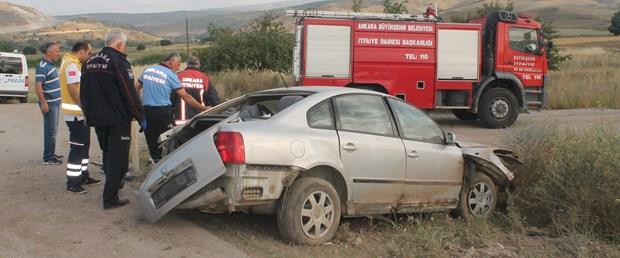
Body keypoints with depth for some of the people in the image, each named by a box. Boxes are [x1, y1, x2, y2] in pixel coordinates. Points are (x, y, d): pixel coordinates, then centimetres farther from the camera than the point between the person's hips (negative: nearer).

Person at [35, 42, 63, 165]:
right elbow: (38, 85, -21)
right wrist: (43, 102, -26)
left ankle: (51, 154, 26)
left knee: (53, 130, 16)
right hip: (49, 104, -10)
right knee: (51, 131, -5)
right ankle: (48, 158, 1)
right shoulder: (42, 66, -16)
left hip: (55, 102, 10)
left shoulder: (51, 65, 13)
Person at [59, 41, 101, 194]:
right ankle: (72, 183, -2)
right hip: (76, 113, -11)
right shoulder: (72, 65, -17)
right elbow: (73, 89, -25)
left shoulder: (74, 63, 16)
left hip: (80, 112, 11)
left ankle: (83, 176, 27)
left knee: (84, 145, 17)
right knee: (77, 147, -7)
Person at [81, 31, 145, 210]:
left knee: (108, 155, 22)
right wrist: (140, 117, -11)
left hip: (97, 119, 8)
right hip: (117, 119, -8)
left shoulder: (89, 62, 11)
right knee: (118, 158, -2)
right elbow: (130, 93, -17)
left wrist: (89, 114, 27)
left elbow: (84, 93, 18)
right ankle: (110, 198, -2)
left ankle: (113, 185, 35)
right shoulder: (119, 62, -15)